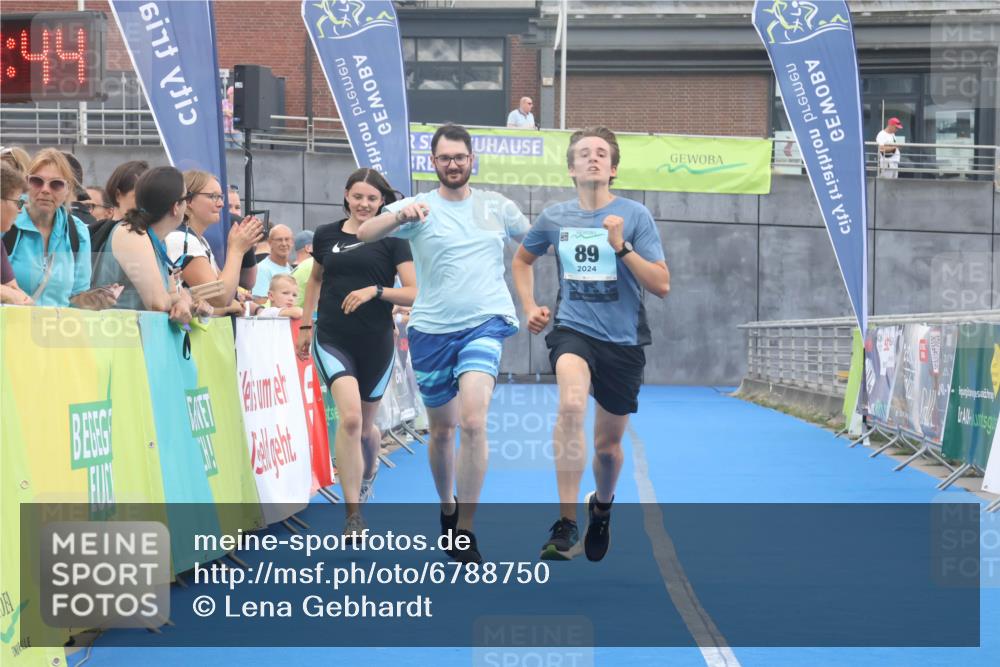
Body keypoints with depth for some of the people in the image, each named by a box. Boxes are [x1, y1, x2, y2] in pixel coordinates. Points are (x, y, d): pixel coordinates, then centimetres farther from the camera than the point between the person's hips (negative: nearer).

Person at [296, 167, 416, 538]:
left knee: (365, 425, 14)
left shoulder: (392, 240, -1)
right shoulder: (326, 236, 6)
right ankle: (353, 515, -14)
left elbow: (413, 294, -5)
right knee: (350, 417, -20)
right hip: (333, 340, 0)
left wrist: (376, 290, -20)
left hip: (376, 344, 0)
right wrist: (306, 324, 19)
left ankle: (367, 474, 50)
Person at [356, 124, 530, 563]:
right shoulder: (418, 207, 0)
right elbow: (363, 234, -18)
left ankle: (465, 531, -14)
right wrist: (401, 216, -36)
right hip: (432, 329, 1)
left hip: (486, 322, -1)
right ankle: (447, 508, 39)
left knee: (473, 420, -20)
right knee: (441, 429, 13)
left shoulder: (497, 207, 7)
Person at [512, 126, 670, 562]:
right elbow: (522, 259, 24)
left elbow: (661, 286, -11)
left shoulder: (635, 215, -5)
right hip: (572, 330, 0)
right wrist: (529, 307, 11)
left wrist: (621, 246, -21)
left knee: (608, 444, 11)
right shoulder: (554, 218, 3)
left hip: (623, 340, 0)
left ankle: (601, 506, 47)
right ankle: (566, 524, -31)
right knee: (571, 404, -32)